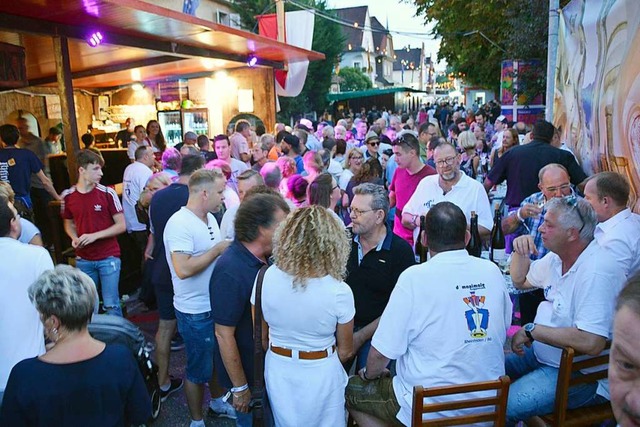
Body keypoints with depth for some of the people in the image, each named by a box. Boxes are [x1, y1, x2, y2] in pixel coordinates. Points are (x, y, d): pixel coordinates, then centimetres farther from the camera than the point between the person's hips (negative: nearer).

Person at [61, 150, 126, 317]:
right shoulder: (68, 196, -2)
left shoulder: (107, 193, -11)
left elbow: (121, 225, -8)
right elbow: (69, 224, 13)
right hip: (83, 259, 3)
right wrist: (74, 239, -8)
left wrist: (95, 236, -18)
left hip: (109, 258, -3)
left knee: (111, 305, 2)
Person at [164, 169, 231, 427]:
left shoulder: (210, 218, 5)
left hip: (217, 304, 8)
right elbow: (183, 269, -31)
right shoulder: (180, 223, -22)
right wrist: (218, 249, -23)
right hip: (196, 312, -8)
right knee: (199, 369, 10)